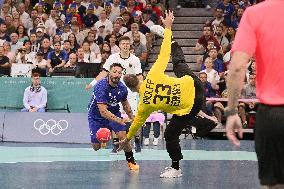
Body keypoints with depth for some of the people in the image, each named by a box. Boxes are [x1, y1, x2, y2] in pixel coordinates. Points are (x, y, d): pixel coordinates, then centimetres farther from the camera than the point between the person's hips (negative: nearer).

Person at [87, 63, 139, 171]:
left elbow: (125, 104, 10)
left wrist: (132, 118, 16)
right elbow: (103, 112, -38)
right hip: (96, 116, -3)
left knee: (123, 135, -21)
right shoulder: (101, 87, -32)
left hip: (114, 113, 3)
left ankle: (131, 161, 1)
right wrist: (119, 120, -48)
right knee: (96, 147, -4)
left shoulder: (122, 88, -14)